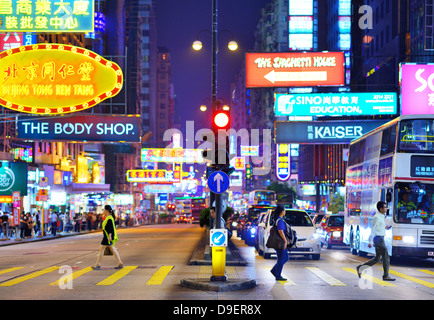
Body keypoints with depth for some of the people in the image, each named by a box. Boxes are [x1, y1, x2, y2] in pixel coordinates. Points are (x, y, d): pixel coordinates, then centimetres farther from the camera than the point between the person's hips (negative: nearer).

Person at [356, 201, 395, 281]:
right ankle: (386, 276, 3)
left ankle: (360, 267, 13)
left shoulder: (381, 217, 15)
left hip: (380, 239, 10)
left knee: (377, 258, 12)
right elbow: (373, 230, -19)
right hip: (378, 238, -10)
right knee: (386, 257, -4)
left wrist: (384, 228, 15)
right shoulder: (377, 217, -14)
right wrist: (370, 242, -22)